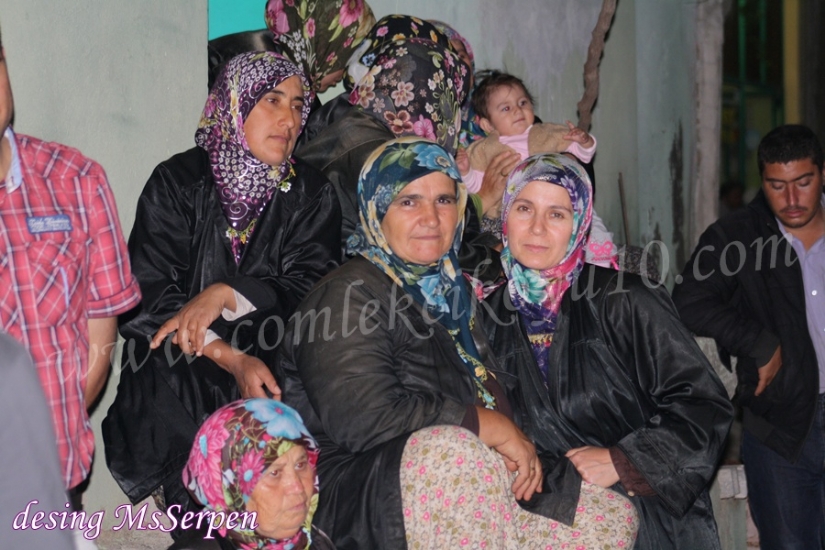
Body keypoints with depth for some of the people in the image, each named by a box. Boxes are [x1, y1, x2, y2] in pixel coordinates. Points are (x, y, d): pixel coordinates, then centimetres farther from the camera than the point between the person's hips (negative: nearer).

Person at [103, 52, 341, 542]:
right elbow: (150, 295, -7)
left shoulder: (312, 194, 8)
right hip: (180, 373, -1)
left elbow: (311, 290, -3)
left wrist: (227, 295, -18)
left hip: (275, 363, 1)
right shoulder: (178, 183, 1)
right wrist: (231, 359, -18)